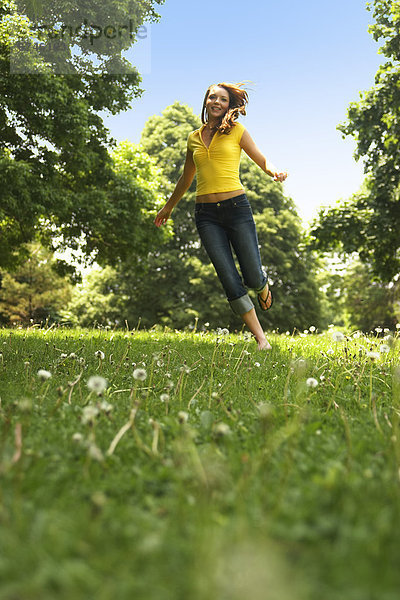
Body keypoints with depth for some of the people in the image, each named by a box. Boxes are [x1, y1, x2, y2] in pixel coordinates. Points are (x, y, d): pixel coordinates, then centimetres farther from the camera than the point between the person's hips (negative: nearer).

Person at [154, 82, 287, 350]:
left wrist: (274, 171, -17)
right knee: (231, 282, -6)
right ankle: (261, 338, 4)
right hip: (206, 214, 2)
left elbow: (263, 160, 7)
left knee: (253, 277, -7)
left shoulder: (236, 131, 6)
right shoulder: (194, 138, 15)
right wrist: (169, 207, 35)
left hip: (237, 207, -2)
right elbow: (186, 177, 27)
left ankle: (263, 287, 34)